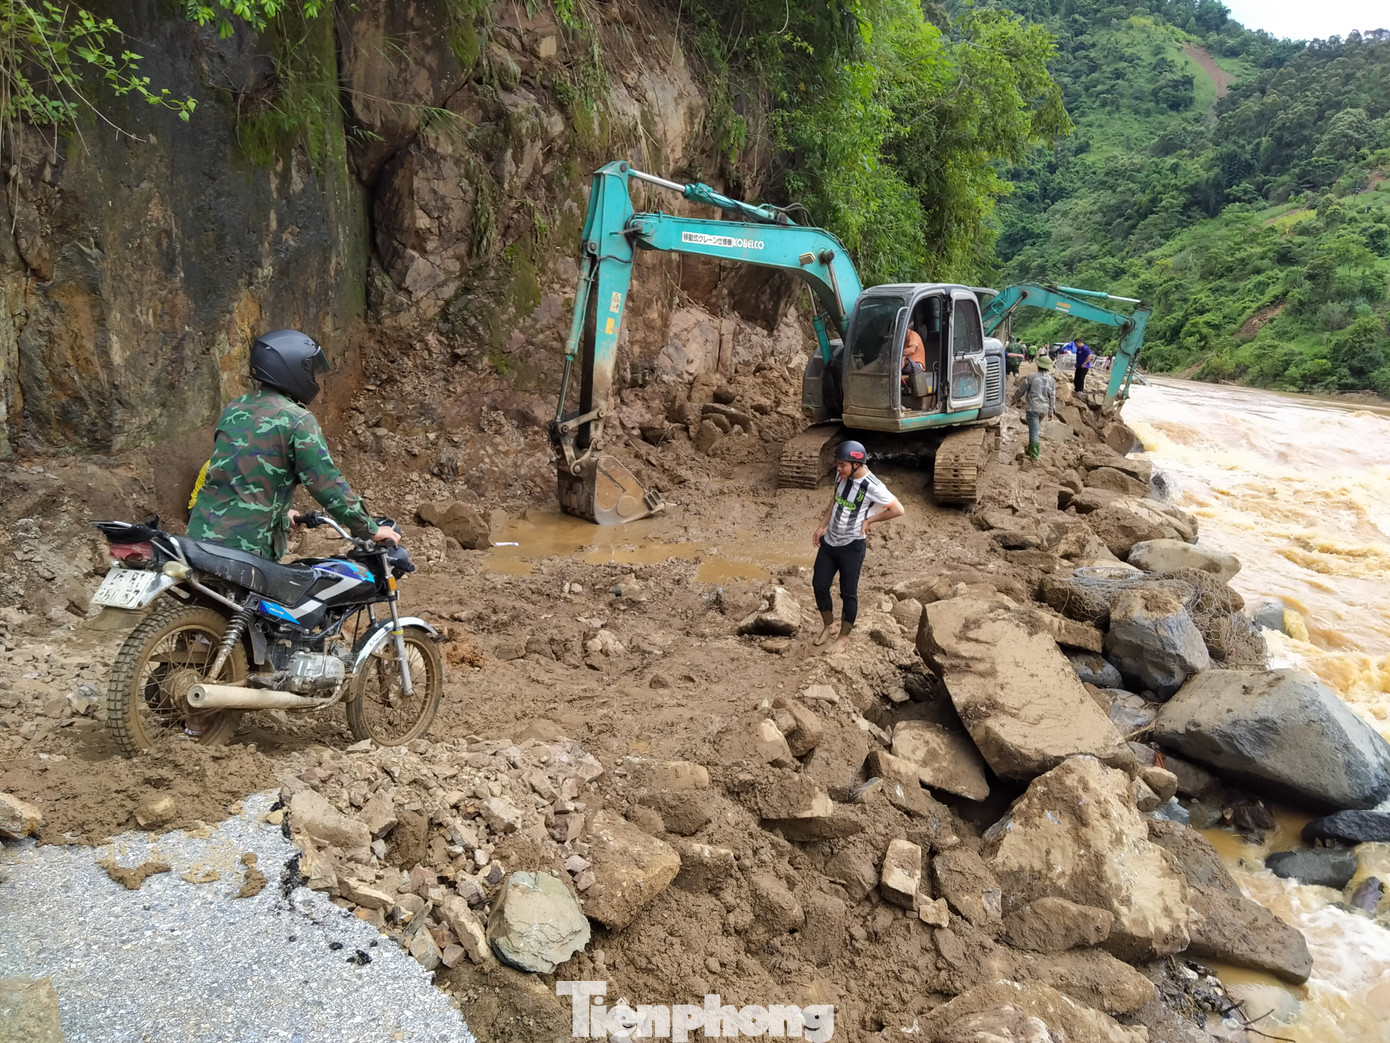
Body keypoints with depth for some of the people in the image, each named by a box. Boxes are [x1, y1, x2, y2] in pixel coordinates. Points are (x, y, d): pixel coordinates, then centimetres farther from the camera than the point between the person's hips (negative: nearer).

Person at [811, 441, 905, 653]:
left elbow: (898, 510, -16)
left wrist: (869, 520, -11)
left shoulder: (872, 487, -23)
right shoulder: (841, 474, -4)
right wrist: (822, 526, 11)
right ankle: (828, 626, 35)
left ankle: (844, 637, 25)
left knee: (848, 593, 7)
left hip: (851, 546, -6)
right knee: (819, 585, 11)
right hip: (829, 541, 6)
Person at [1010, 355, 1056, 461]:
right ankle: (1032, 448, 37)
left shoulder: (1031, 377, -11)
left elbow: (1021, 390, -2)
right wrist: (1051, 411, 14)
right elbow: (1052, 397, 5)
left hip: (1032, 408, -5)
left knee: (1034, 431, -5)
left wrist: (1016, 399, 17)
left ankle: (1034, 455, -5)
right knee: (1036, 429, 25)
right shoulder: (1051, 380, 1)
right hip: (1044, 409, 5)